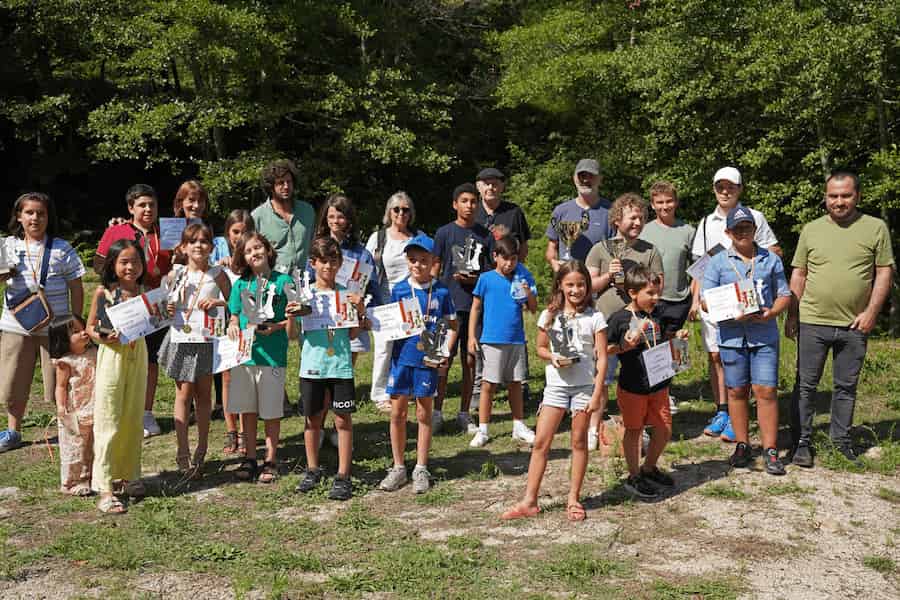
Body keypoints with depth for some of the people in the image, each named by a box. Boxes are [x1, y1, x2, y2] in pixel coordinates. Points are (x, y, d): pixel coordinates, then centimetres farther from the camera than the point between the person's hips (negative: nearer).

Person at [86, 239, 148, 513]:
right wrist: (101, 337, -18)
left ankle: (128, 475, 26)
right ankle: (105, 487, 0)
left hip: (138, 355, 4)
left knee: (134, 420, 12)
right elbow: (90, 327, 1)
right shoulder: (103, 292, -4)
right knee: (108, 423, -3)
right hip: (112, 356, -4)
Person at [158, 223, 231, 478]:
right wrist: (166, 309, -9)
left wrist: (217, 302, -13)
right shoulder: (175, 275, 3)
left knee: (204, 393, 9)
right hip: (182, 339, 0)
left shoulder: (217, 275, 0)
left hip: (207, 340, 0)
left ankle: (202, 448, 22)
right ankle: (182, 452, 2)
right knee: (184, 392, -1)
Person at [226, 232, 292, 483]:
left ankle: (270, 461, 17)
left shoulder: (283, 281, -2)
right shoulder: (240, 285, 7)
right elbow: (234, 316, 12)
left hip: (272, 355, -3)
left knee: (271, 412, 5)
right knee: (247, 410, 10)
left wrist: (275, 327, -15)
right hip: (244, 352, 3)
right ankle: (249, 459, 22)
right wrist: (233, 327, -9)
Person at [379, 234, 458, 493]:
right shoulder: (398, 290, 2)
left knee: (424, 415, 8)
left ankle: (421, 469, 19)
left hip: (427, 360, -1)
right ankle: (398, 467, 19)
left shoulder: (441, 292, -1)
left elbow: (452, 325, 6)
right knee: (397, 413, 5)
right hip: (401, 358, 1)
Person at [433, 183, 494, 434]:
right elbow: (435, 270, 4)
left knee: (470, 360, 7)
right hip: (449, 305, -2)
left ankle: (464, 414, 17)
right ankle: (437, 412, 8)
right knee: (444, 361, -2)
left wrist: (476, 279, -8)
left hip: (476, 305, 2)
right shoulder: (444, 233, 3)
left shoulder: (485, 235, 8)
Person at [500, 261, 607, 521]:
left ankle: (574, 499, 18)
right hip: (556, 385, 2)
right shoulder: (549, 316, 3)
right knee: (541, 442, -1)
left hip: (584, 386, -2)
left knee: (579, 442, 7)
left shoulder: (594, 318, -3)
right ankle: (529, 502, 4)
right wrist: (552, 357, -10)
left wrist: (597, 393, -10)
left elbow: (602, 358, -4)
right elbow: (540, 348, 13)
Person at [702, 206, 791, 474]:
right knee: (736, 391, 7)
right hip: (731, 336, 0)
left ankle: (770, 450, 3)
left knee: (766, 390, -4)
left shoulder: (771, 260, 10)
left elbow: (784, 295, 12)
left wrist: (771, 313, -10)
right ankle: (742, 445, 20)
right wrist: (735, 314, -15)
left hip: (765, 335, 0)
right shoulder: (717, 262, 5)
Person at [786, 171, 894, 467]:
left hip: (855, 324, 0)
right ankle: (802, 442, 13)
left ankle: (842, 440, 23)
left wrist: (871, 312, -7)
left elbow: (884, 272, 2)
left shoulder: (876, 228, 2)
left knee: (846, 386, 11)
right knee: (806, 385, 4)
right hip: (812, 322, 1)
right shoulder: (811, 230, 6)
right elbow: (798, 274, 9)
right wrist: (792, 314, 4)